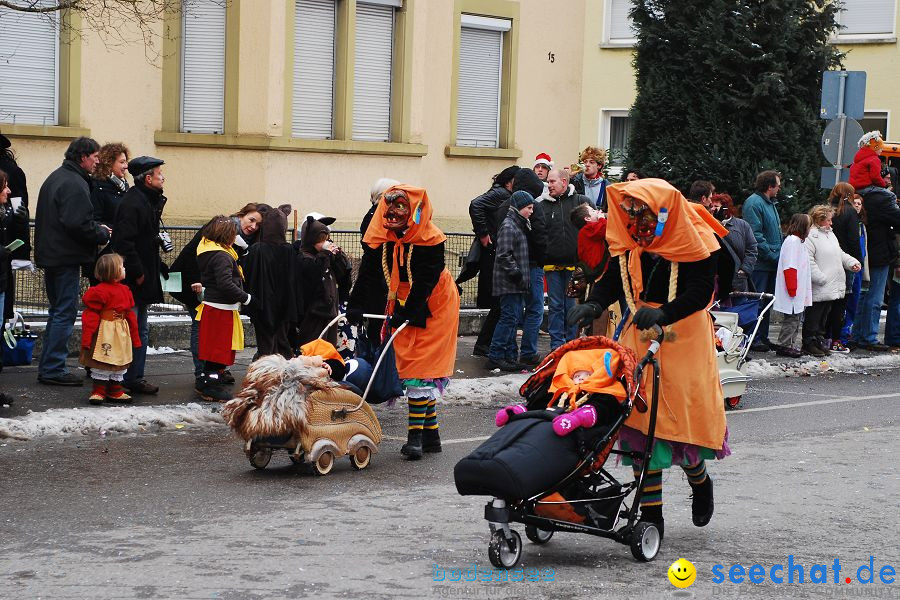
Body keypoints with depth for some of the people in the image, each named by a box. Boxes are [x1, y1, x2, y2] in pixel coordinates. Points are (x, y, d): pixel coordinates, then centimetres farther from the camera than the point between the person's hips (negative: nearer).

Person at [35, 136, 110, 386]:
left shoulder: (55, 177, 15)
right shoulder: (75, 184, -18)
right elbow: (78, 224, -25)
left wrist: (97, 227, 11)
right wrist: (103, 234, -9)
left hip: (50, 254, 10)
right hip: (67, 258, -10)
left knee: (57, 311, 17)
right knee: (65, 313, -4)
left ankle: (48, 367, 21)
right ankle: (53, 369, -3)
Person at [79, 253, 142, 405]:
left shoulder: (125, 290, 8)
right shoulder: (99, 291, -15)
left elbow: (130, 315, 14)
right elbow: (90, 317, -15)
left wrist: (135, 338, 14)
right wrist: (86, 341, -18)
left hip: (122, 334, 7)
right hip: (105, 334, -7)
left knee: (120, 363, 13)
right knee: (102, 364, -2)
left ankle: (115, 391, 23)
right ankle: (98, 391, 8)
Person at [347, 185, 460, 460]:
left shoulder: (430, 240, -21)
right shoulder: (380, 238, -6)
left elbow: (424, 281, -25)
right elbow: (368, 274, -11)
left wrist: (407, 313, -32)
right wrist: (354, 307, -22)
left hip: (431, 308, -5)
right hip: (402, 309, 5)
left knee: (421, 368, -10)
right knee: (412, 365, 6)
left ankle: (415, 435, -9)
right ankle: (431, 434, 13)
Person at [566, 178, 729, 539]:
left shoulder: (697, 242, -10)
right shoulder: (630, 242, 3)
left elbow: (701, 292, -18)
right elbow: (612, 280, 1)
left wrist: (663, 313, -34)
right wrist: (593, 304, -21)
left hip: (685, 337, -4)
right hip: (641, 336, 4)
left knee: (686, 415, -3)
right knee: (641, 421, 0)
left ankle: (699, 478, 33)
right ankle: (651, 514, 6)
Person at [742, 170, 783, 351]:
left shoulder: (770, 203, 18)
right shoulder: (754, 203, -14)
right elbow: (755, 235, -20)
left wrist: (779, 255, 11)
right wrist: (772, 255, -19)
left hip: (771, 262, 10)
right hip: (760, 263, -10)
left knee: (766, 301, 13)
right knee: (758, 302, -6)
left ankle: (763, 337, 19)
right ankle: (754, 339, -2)